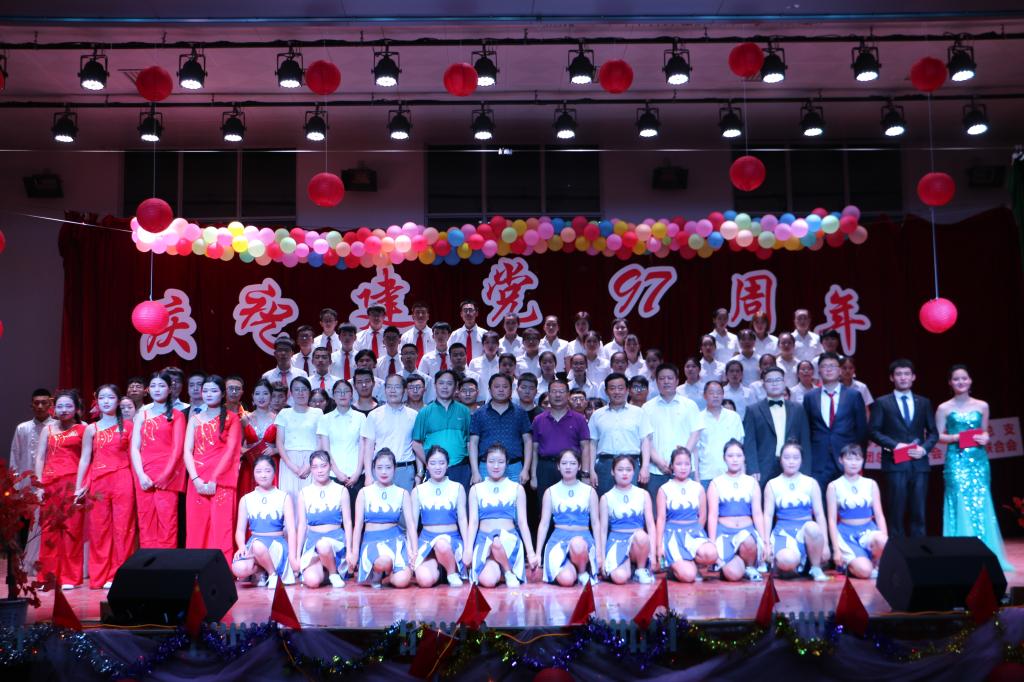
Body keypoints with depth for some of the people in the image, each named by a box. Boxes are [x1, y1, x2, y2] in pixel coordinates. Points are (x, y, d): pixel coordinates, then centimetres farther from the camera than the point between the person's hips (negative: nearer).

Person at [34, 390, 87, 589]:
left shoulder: (82, 429, 6)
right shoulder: (48, 429, 16)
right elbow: (40, 458, 13)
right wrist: (39, 484, 2)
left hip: (72, 482, -3)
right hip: (50, 483, 3)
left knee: (72, 528, -4)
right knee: (49, 529, 3)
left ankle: (69, 577, 3)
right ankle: (47, 576, 11)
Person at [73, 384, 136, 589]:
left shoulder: (127, 426, 7)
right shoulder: (91, 429, 10)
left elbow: (133, 455, 7)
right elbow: (84, 459, 7)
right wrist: (79, 486, 2)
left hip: (122, 481, -1)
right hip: (98, 482, 1)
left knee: (122, 527, -2)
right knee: (99, 528, 3)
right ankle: (99, 576, 12)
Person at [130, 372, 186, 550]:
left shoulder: (177, 415, 8)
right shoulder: (141, 414, 16)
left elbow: (177, 448, -1)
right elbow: (135, 448, 8)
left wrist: (165, 475, -13)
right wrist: (141, 474, -7)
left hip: (167, 475, -3)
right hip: (145, 475, 3)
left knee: (166, 522, -9)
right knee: (146, 523, 0)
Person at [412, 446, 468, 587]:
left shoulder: (457, 488, 7)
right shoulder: (418, 491, 9)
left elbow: (462, 519, 4)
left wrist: (467, 548, -6)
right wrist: (413, 551, -1)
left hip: (452, 539, 0)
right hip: (427, 539, 0)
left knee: (442, 544, -40)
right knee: (425, 580, -28)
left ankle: (452, 573, -9)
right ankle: (436, 565, 6)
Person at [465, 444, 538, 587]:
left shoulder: (517, 489, 8)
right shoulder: (476, 489, 10)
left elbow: (522, 522, 5)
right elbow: (473, 522, 4)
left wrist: (531, 552, -2)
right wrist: (468, 549, -9)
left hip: (509, 538, 0)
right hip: (483, 538, 0)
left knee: (497, 543, -39)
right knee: (487, 581, -28)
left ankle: (509, 571, -10)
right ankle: (499, 568, 7)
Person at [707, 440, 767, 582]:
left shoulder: (752, 483, 12)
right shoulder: (716, 483, 6)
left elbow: (757, 514, 7)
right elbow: (712, 515, 0)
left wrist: (763, 541, -3)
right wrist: (712, 544, -9)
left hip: (747, 530, 2)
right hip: (724, 532, -2)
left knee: (748, 541, -38)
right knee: (733, 574, -27)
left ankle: (750, 567, -6)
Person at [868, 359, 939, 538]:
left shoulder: (924, 402, 15)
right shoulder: (882, 402, 6)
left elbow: (933, 432, 14)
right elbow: (874, 431, -1)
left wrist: (925, 448, -5)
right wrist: (894, 445, -14)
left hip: (919, 463, 3)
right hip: (895, 463, -3)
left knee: (918, 512, 4)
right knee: (896, 511, -1)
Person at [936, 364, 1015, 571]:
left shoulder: (982, 406, 9)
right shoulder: (944, 408, 2)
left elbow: (985, 432, 17)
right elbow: (938, 436, 3)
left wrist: (985, 439, -5)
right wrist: (955, 437, -14)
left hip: (978, 460, 2)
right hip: (956, 461, -2)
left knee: (981, 504, 0)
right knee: (961, 504, -6)